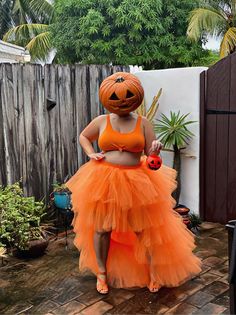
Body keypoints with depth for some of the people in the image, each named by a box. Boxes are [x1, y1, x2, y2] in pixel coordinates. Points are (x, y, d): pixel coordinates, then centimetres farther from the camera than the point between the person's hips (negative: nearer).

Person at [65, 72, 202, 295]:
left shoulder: (143, 123, 1)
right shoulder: (101, 121, 2)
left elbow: (150, 154, 2)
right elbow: (83, 137, 20)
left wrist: (155, 150, -21)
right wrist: (90, 154, 3)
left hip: (135, 182, 0)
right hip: (103, 182, 1)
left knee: (144, 229, 7)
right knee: (101, 228, 8)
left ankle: (154, 271, 28)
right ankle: (102, 272, 29)